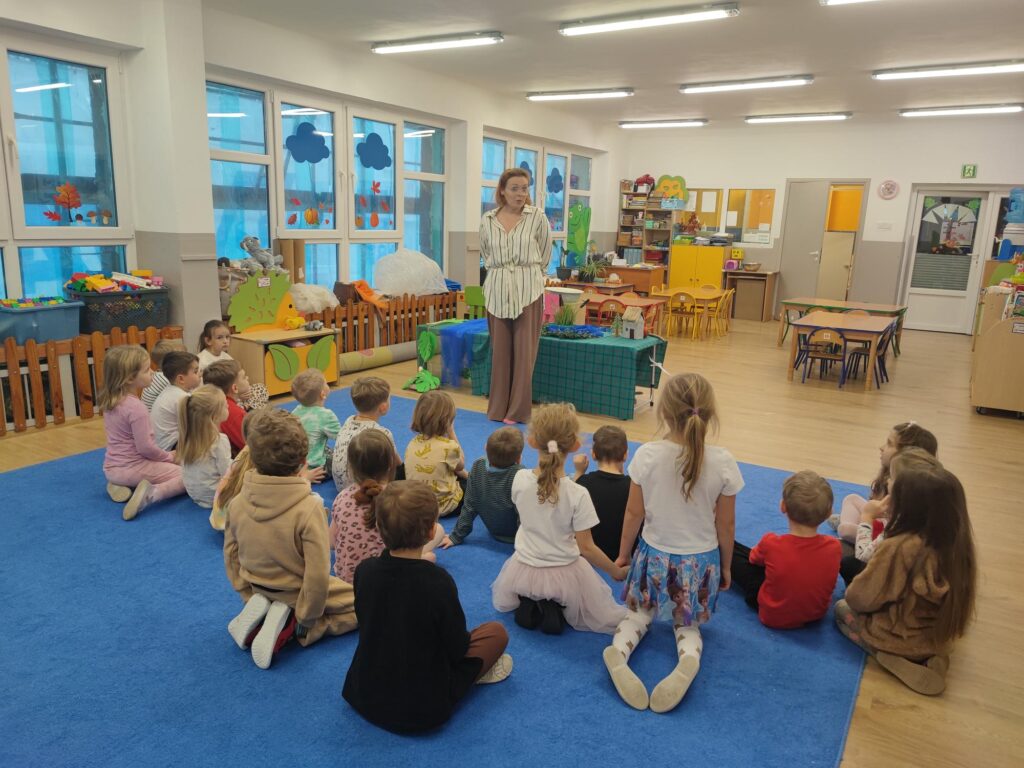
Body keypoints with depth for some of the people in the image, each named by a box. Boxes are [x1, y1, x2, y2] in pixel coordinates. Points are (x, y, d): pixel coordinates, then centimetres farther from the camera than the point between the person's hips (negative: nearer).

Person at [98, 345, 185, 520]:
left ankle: (120, 485, 12)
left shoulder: (109, 402, 3)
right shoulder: (136, 407, -24)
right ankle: (151, 493, -25)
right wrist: (169, 456, -5)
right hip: (132, 467, -8)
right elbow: (145, 447, -23)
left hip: (111, 468, 8)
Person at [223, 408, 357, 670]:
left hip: (260, 592, 6)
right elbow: (318, 575, -26)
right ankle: (290, 626, -6)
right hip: (297, 596, -6)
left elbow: (231, 557, -1)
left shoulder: (237, 503, -14)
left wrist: (248, 596, 13)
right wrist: (305, 618, -11)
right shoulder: (309, 508, -30)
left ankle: (259, 610, 5)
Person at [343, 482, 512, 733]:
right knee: (497, 631, 7)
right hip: (423, 713, -5)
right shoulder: (438, 582, -28)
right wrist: (463, 638, 9)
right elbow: (457, 650, -15)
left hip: (364, 698, 5)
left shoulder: (364, 571, -14)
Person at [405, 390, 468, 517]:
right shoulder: (448, 446, -25)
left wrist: (463, 474, 11)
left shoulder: (412, 443, -5)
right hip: (442, 506, -5)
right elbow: (460, 466, -2)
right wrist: (452, 433, -6)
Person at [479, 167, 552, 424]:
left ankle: (518, 410, 10)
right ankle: (498, 408, 18)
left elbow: (545, 254, 8)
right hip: (497, 290, 2)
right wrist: (499, 273, 12)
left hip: (528, 291, -2)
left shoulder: (537, 217, -2)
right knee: (500, 350, 7)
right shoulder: (488, 220, 4)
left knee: (524, 350, 0)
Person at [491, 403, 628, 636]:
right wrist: (616, 571, 1)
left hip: (524, 570, 3)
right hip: (563, 575, -3)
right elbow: (586, 548, -16)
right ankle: (556, 609, 0)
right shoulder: (578, 494, -24)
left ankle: (528, 605, 6)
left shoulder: (520, 479, -15)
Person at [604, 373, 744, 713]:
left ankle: (619, 650, -7)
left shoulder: (647, 455, -19)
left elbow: (634, 513, -8)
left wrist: (622, 554, 9)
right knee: (687, 623, 22)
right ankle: (689, 658, -11)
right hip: (701, 562, 0)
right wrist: (726, 567, 11)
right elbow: (726, 524, -6)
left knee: (640, 612, 24)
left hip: (655, 557, 0)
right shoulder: (722, 463, -18)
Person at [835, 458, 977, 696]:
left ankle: (895, 658, 0)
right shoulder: (958, 542, -13)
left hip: (901, 639, -6)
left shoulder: (898, 548, -31)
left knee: (842, 608, 20)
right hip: (940, 637, 7)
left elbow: (858, 598, -19)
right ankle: (927, 657, 12)